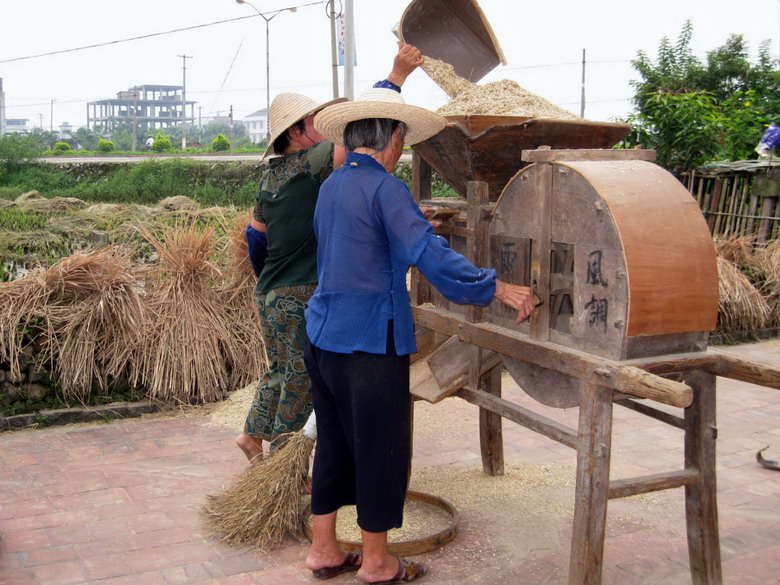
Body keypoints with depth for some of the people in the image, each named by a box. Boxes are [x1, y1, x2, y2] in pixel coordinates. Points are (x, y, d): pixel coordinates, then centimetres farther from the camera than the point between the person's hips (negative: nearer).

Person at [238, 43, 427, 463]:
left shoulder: (271, 177, 12)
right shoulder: (311, 164, -14)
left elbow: (254, 235, 21)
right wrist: (396, 76, -21)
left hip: (271, 293, 9)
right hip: (301, 298, -9)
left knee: (281, 370, 24)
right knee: (301, 379, 5)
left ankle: (253, 435, 37)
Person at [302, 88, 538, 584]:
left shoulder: (332, 185, 12)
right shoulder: (384, 187, -14)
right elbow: (430, 255, -23)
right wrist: (499, 289, -18)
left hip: (322, 335, 9)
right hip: (370, 340, -9)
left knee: (334, 443, 17)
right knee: (380, 449, 4)